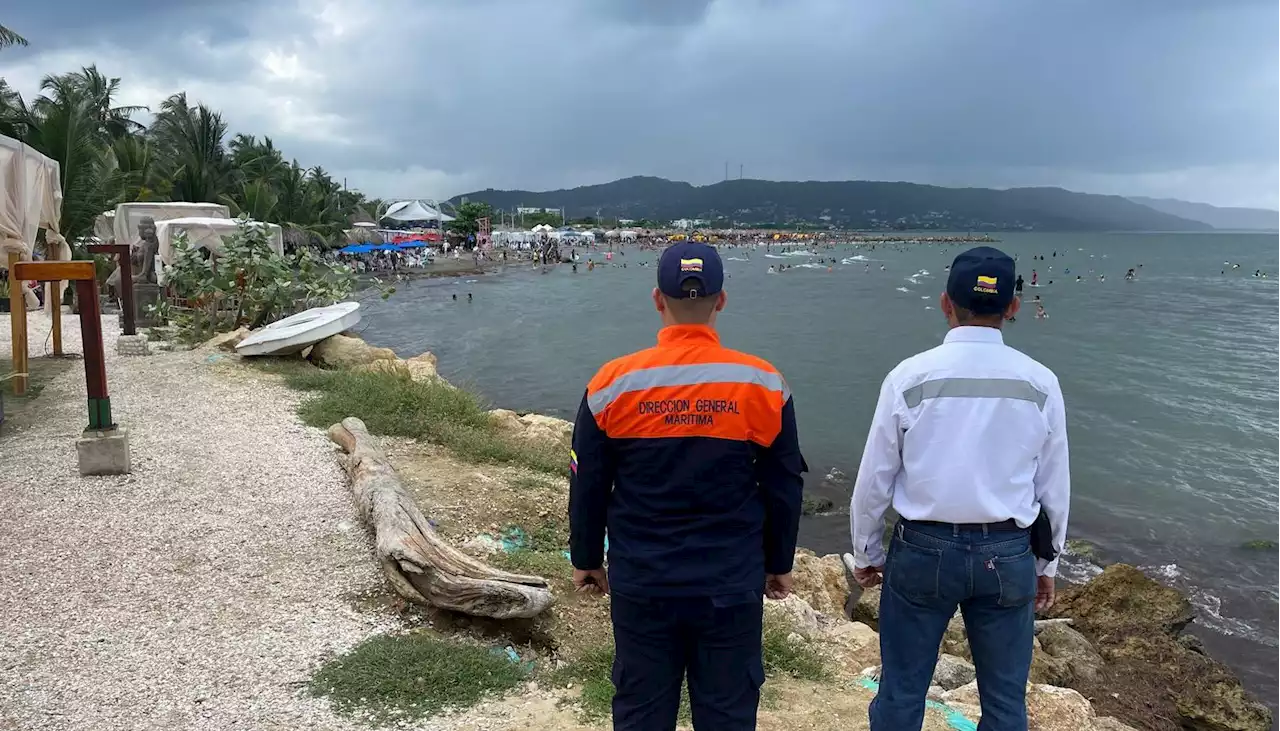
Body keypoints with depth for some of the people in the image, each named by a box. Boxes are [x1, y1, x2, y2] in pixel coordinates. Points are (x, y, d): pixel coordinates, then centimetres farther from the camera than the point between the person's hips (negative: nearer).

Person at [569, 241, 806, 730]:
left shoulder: (613, 383, -8)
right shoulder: (763, 384, -8)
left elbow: (588, 485, 0)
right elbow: (784, 488, 0)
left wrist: (586, 559, 15)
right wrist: (778, 564, 14)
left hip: (641, 584, 1)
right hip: (732, 585, 0)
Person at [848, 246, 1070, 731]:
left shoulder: (909, 377, -10)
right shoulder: (1040, 383, -5)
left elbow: (874, 480, -4)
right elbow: (1054, 487, 4)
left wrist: (866, 553, 10)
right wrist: (1046, 563, 18)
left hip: (923, 549, -1)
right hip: (1008, 554, 2)